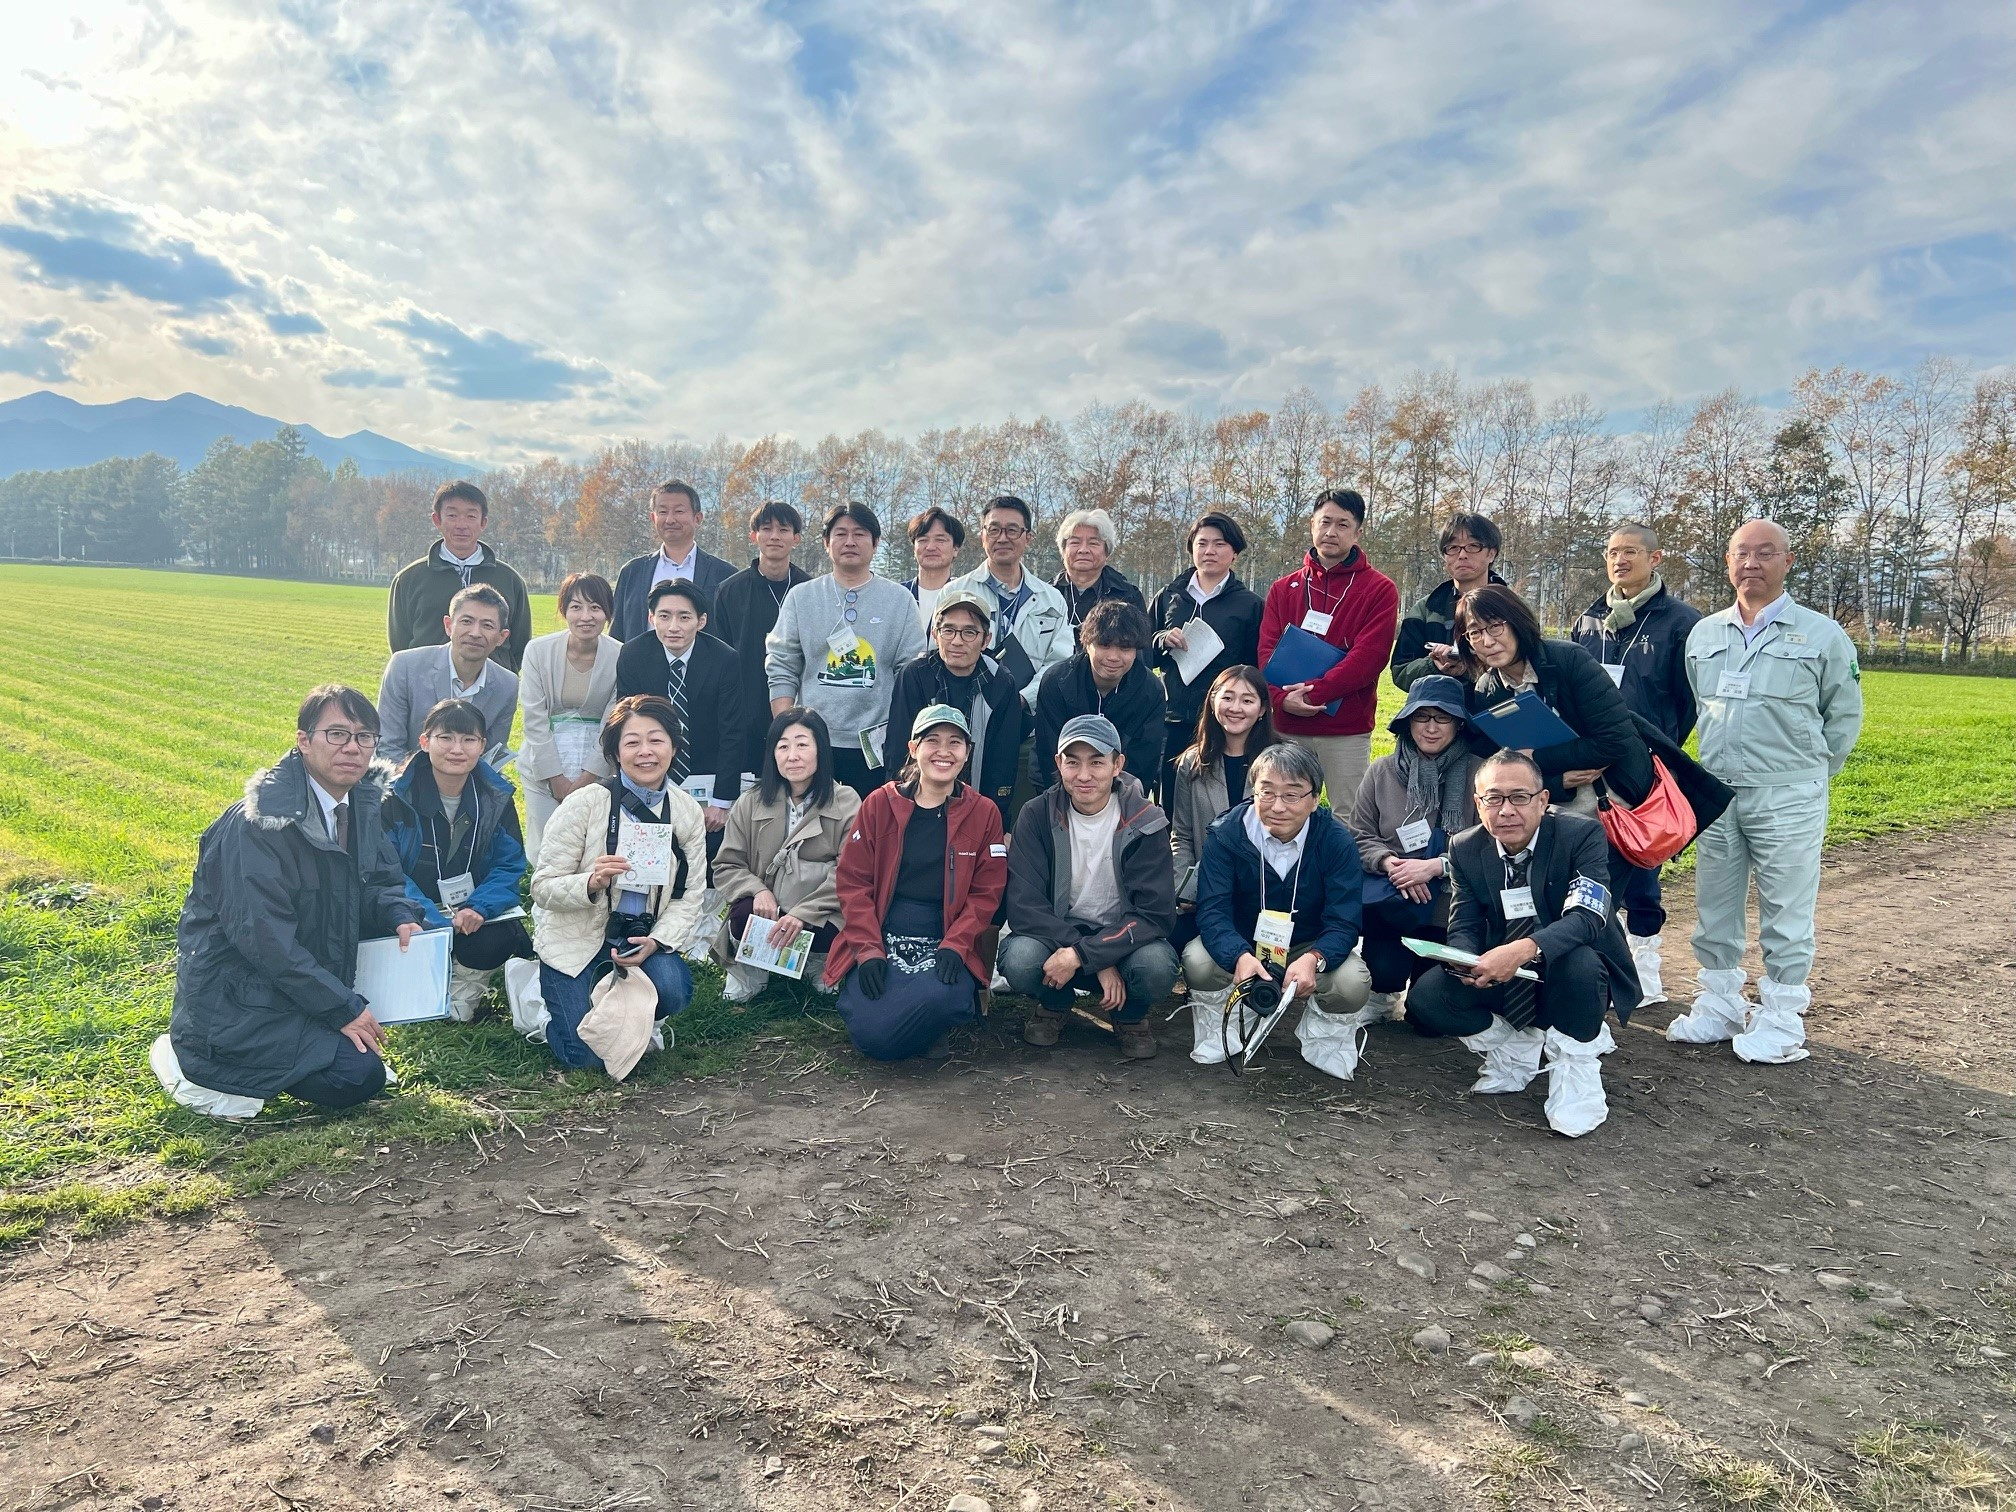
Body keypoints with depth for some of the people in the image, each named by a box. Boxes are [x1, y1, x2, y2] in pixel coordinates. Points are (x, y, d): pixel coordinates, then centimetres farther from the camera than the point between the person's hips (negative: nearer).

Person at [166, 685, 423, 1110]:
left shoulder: (364, 801, -1)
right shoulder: (260, 822, -24)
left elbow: (379, 879, 10)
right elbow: (263, 937, -25)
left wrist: (401, 918, -14)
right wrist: (343, 1009, -22)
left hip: (300, 968, 8)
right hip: (233, 997, -8)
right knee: (359, 1076, -17)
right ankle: (210, 1066, 1)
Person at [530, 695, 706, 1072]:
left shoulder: (688, 813, -4)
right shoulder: (583, 804, -15)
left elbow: (689, 898, -2)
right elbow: (542, 889, -14)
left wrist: (655, 942, -19)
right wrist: (591, 882, -34)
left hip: (643, 939, 3)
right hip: (577, 941, -3)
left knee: (673, 991, -27)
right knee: (589, 1055, -11)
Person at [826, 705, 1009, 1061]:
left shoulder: (984, 813, 3)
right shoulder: (879, 804, 3)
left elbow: (986, 892, 2)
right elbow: (853, 881, 1)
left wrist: (955, 945, -14)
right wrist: (868, 949, -11)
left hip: (944, 949, 0)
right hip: (879, 943, 0)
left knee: (942, 997, -34)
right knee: (871, 1035, -24)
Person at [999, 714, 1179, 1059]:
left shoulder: (1145, 823, -11)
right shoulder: (1037, 816, -9)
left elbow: (1155, 913, -16)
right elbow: (1024, 905, -16)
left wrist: (1080, 955, -29)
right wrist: (1099, 963, -26)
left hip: (1122, 939, 0)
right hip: (1054, 936, 1)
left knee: (1157, 965, -33)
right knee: (1019, 959, -32)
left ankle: (1130, 1016, 5)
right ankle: (1054, 1004, 6)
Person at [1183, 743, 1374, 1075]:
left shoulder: (1337, 842, -17)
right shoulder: (1225, 834, -18)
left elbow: (1343, 922, -20)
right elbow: (1212, 910, -24)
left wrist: (1313, 960, -44)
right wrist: (1240, 957, -47)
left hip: (1310, 948, 0)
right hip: (1240, 945, 0)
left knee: (1353, 982, -29)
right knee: (1198, 961, -31)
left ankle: (1324, 1039, 6)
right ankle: (1217, 1035, 2)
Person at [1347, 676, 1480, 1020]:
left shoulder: (1477, 773, -5)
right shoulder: (1381, 772, 5)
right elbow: (1361, 837, 5)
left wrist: (1434, 866, -20)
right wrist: (1389, 862, -15)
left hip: (1449, 909, -1)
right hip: (1390, 904, 2)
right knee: (1384, 973, -18)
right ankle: (1382, 993, 19)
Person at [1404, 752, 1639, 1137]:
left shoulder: (1582, 834, -19)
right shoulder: (1465, 849, -6)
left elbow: (1587, 916, -32)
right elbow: (1464, 927, -5)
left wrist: (1525, 949, -51)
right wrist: (1465, 961, -31)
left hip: (1568, 974, -3)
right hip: (1503, 979, 4)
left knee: (1578, 961, -38)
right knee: (1426, 997, -20)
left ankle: (1575, 1064, -11)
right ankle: (1517, 1046, 6)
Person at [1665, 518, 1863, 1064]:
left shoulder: (1822, 635, -2)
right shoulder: (1703, 634, 10)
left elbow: (1844, 716, 5)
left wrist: (1806, 772, 8)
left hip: (1788, 799, -4)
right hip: (1714, 793, 4)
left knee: (1785, 915, 1)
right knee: (1714, 908, 11)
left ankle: (1781, 1020, 12)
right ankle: (1719, 1006, 24)